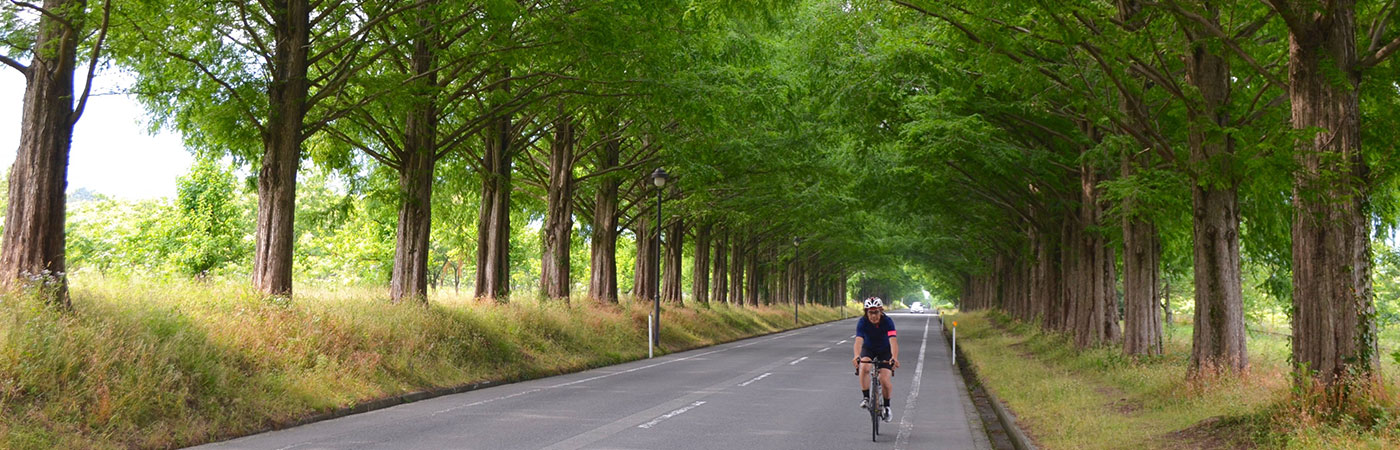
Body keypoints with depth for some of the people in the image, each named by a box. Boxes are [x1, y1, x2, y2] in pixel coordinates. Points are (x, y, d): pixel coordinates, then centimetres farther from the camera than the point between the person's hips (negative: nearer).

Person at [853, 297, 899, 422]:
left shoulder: (887, 321, -27)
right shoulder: (862, 322, -25)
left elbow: (893, 340, -39)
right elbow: (859, 340, -38)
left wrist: (894, 357, -57)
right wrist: (856, 356, -58)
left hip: (885, 351, -1)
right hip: (868, 349, 1)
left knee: (885, 380, -15)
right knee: (864, 367, -32)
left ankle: (887, 406, 12)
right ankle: (866, 397, -16)